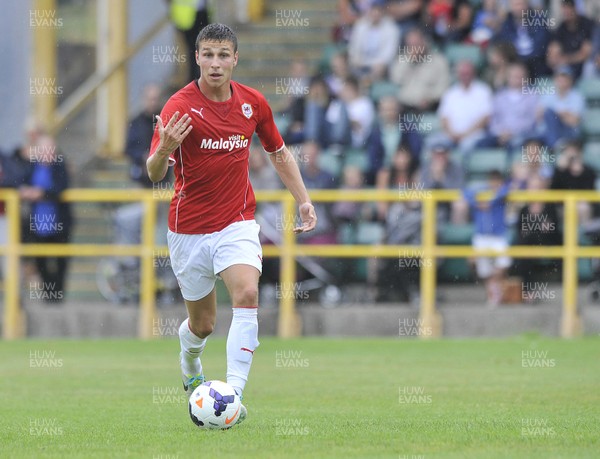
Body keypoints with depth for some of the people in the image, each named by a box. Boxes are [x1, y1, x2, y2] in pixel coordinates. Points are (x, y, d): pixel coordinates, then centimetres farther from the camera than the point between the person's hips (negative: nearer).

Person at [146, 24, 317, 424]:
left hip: (237, 222, 2)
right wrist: (164, 150, -44)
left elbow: (279, 153, 16)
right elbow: (154, 173, -22)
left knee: (247, 294, -25)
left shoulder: (253, 102, -1)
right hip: (189, 229, -2)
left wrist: (304, 200, 9)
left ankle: (234, 392, -28)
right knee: (203, 323, 10)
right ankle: (190, 368, 46)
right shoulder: (180, 106, -14)